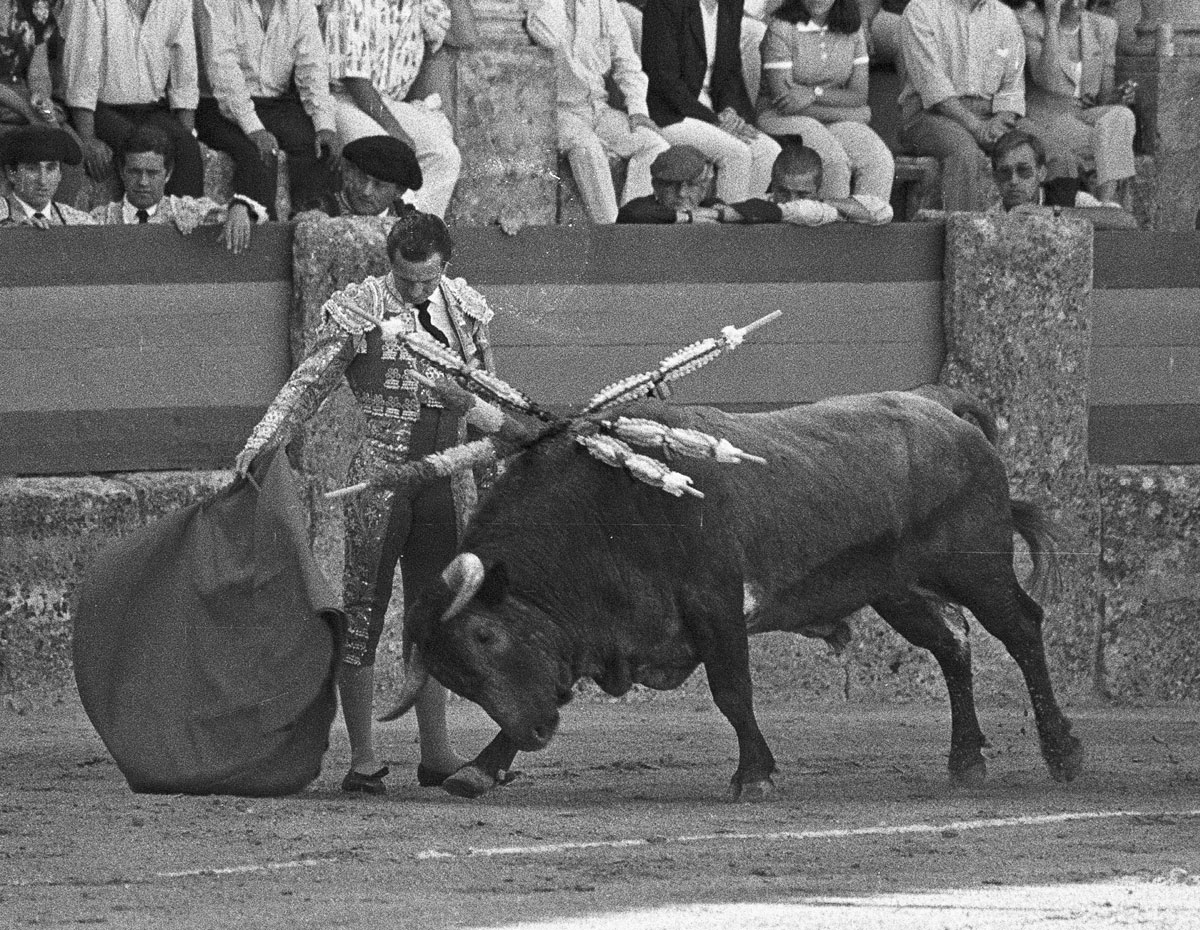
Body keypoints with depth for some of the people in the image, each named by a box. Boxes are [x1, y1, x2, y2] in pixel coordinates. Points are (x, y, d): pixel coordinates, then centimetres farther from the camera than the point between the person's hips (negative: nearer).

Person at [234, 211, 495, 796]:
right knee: (362, 615, -3)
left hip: (447, 481, 5)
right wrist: (263, 440, -20)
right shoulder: (359, 313, -6)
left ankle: (435, 752, 17)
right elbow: (308, 384, -8)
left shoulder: (464, 310, 8)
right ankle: (362, 759, 0)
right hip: (379, 479, -5)